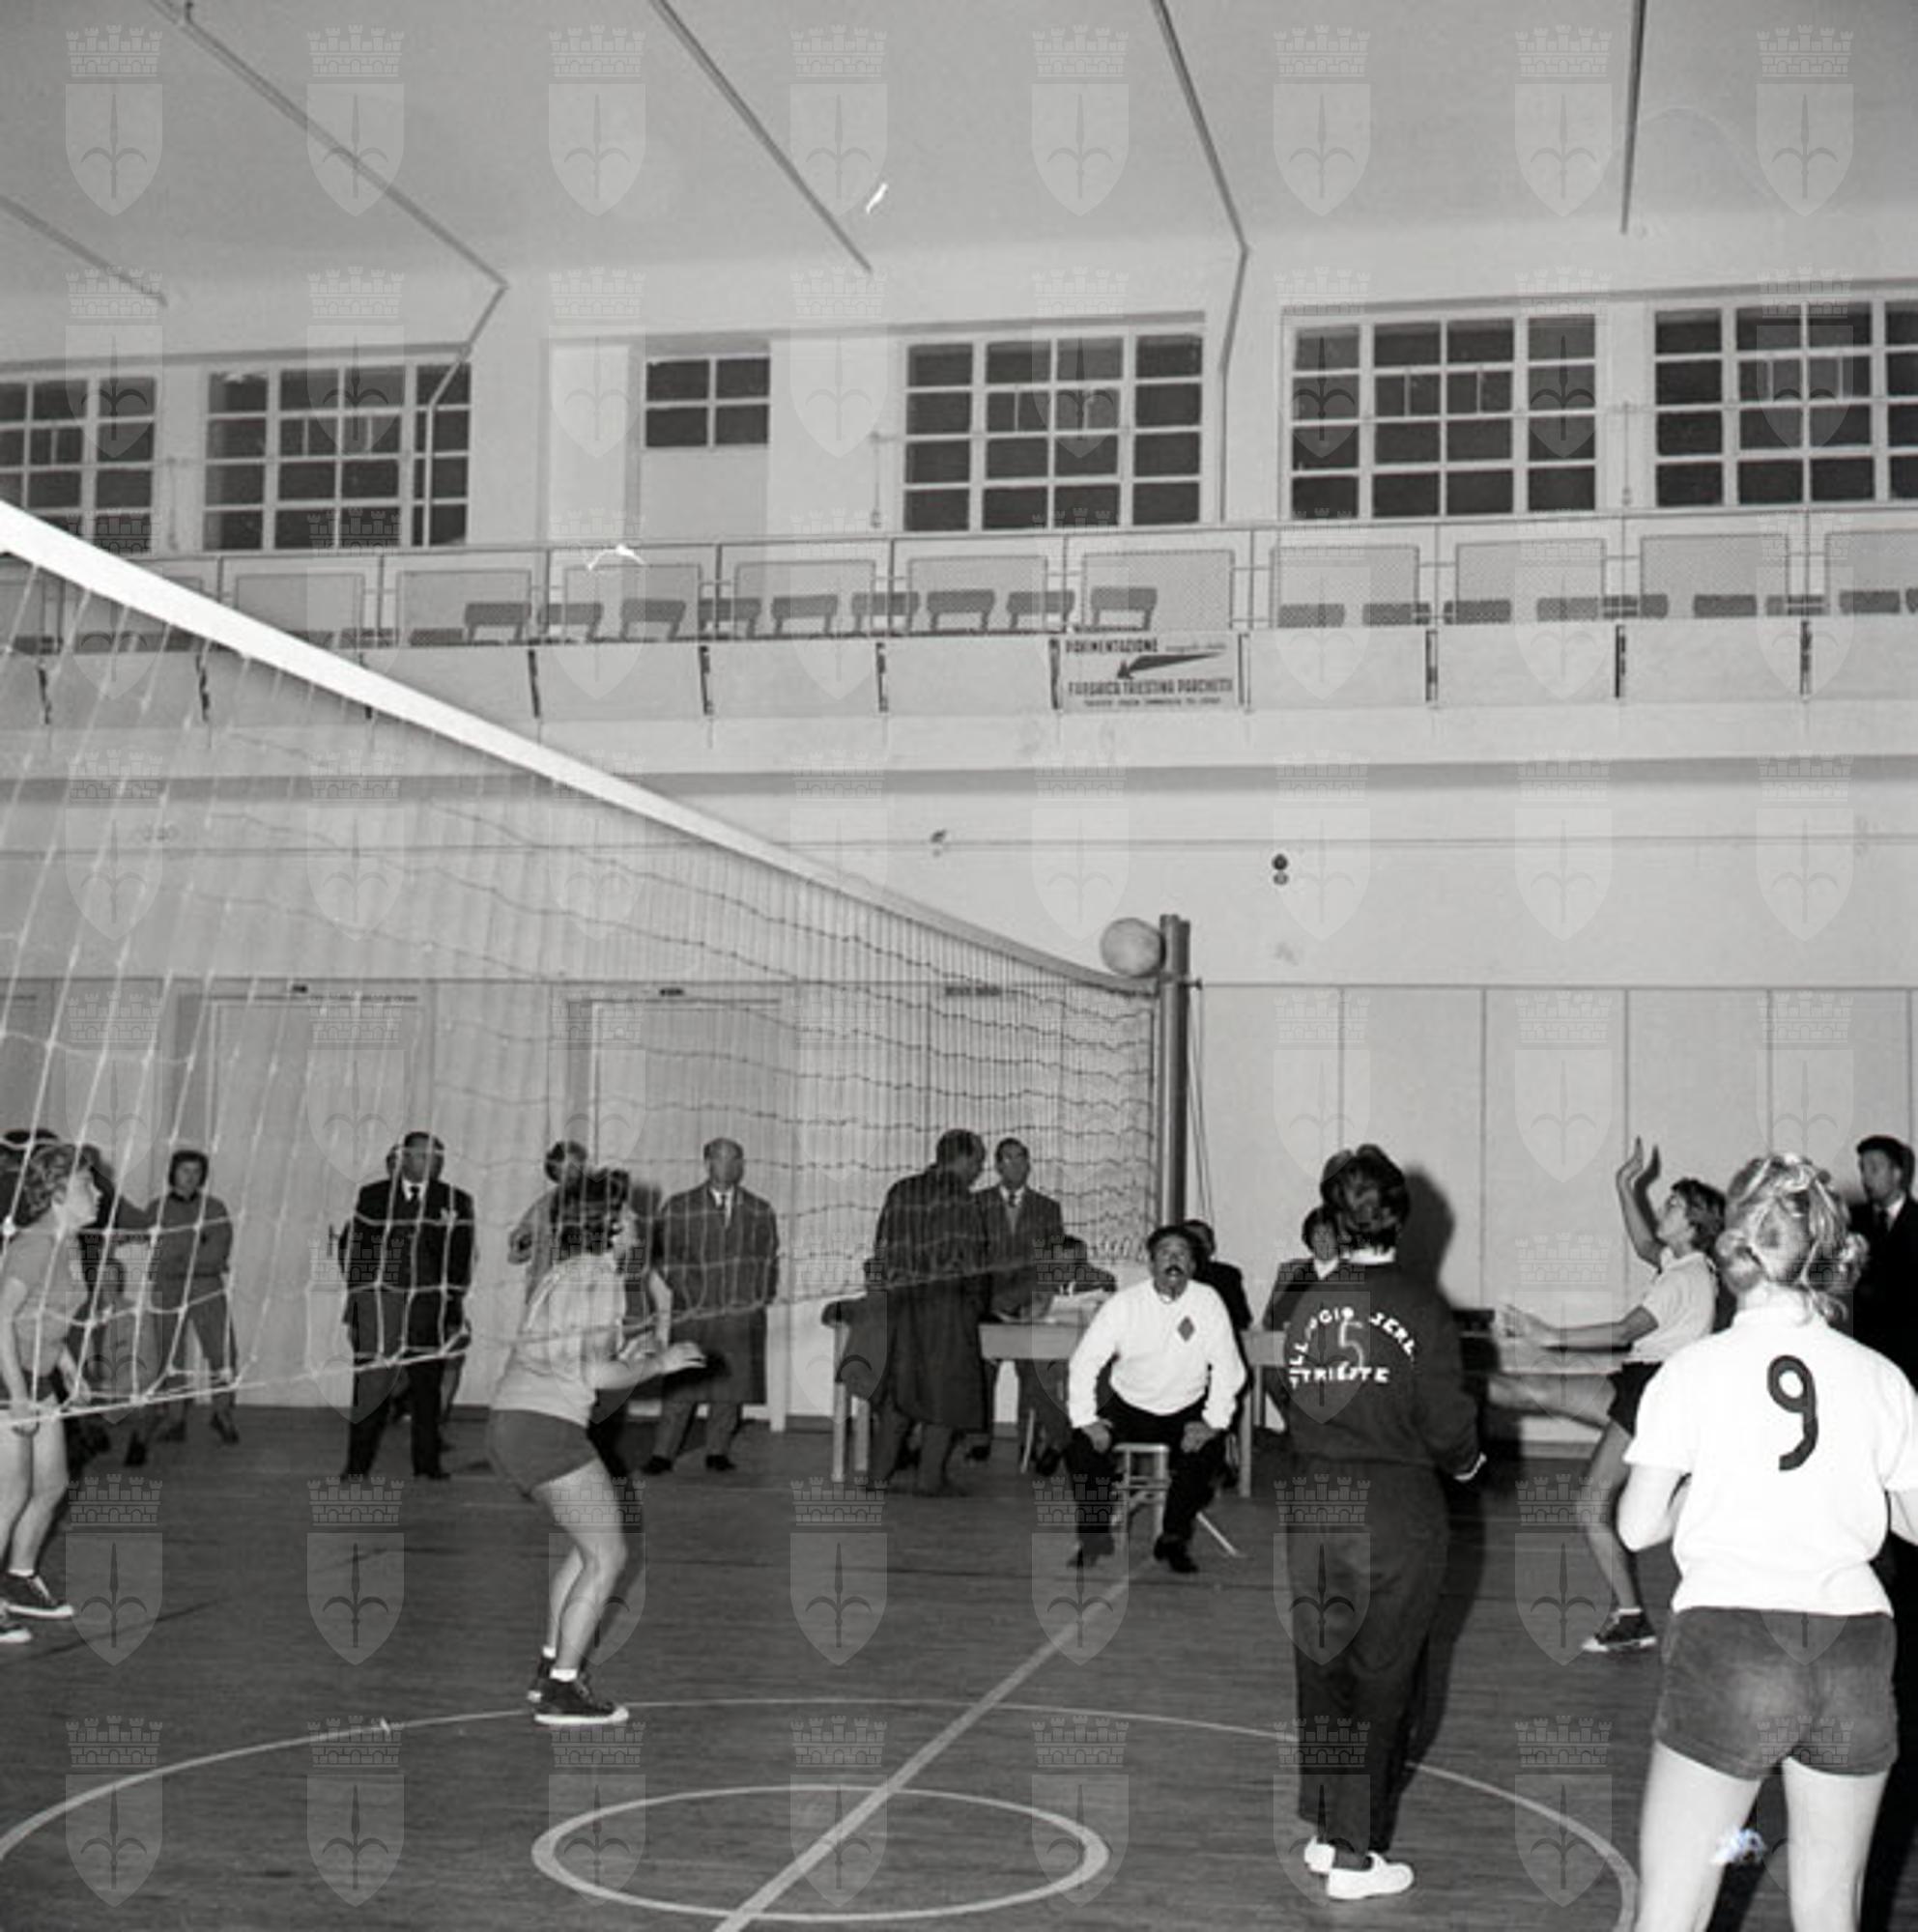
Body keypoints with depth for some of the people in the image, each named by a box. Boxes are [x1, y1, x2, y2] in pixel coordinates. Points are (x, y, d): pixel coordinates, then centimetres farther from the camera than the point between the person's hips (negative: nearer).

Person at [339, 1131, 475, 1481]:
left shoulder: (455, 1200, 9)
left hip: (429, 1301, 1)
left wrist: (452, 1299, -4)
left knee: (427, 1384, 4)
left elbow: (461, 1255, 8)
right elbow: (355, 1249, 8)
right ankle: (357, 1464, 2)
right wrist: (353, 1305, 2)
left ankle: (427, 1462, 12)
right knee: (371, 1383, -3)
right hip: (378, 1300, -1)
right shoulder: (372, 1196, 9)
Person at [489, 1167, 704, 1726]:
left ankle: (550, 1668, 24)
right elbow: (595, 1375, -16)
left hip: (510, 1423, 10)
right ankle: (561, 1692, 0)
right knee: (608, 1557, -1)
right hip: (545, 1428, -10)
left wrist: (626, 1353, 18)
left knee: (591, 1547, 22)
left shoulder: (560, 1275, 19)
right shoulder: (600, 1278, -10)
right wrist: (658, 1363, -3)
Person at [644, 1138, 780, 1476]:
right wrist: (693, 1295, -4)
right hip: (694, 1314, -2)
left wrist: (761, 1297, 3)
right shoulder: (679, 1208, 3)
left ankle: (717, 1452, 13)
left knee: (731, 1385, 2)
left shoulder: (760, 1212, 9)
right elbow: (664, 1256, 3)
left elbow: (769, 1259, 15)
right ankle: (662, 1453, 3)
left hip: (743, 1313, 2)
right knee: (681, 1386, -4)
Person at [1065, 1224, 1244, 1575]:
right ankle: (1095, 1536, 1)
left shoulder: (1208, 1302, -9)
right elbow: (1084, 1361, -8)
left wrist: (1214, 1422, -17)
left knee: (1207, 1453, -27)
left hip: (1186, 1411, 0)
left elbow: (1228, 1367, -7)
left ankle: (1174, 1540, -3)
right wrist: (1085, 1418, -16)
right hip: (1128, 1406, 0)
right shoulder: (1124, 1304, -10)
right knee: (1082, 1449, -22)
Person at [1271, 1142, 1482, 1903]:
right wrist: (1465, 1462, 12)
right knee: (1380, 1681, 6)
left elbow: (1287, 1408, 5)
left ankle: (1324, 1830, 26)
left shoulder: (1308, 1305, 0)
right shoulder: (1420, 1306, -11)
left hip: (1312, 1511, 4)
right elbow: (1446, 1420, -10)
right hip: (1396, 1515, -4)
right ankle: (1355, 1854, 11)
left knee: (1320, 1673, 16)